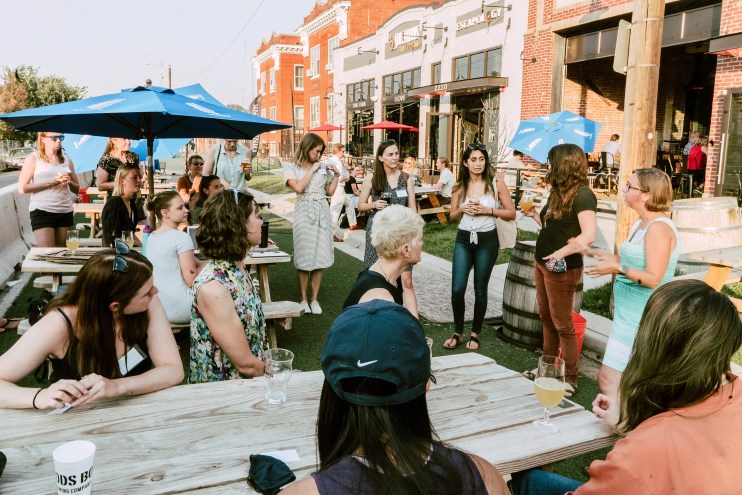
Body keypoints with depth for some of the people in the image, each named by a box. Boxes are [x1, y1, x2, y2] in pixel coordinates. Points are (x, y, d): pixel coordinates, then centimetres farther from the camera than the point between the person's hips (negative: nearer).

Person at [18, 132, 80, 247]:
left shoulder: (66, 159, 15)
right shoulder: (33, 159, 2)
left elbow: (77, 189, 19)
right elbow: (22, 189, -6)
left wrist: (70, 182, -4)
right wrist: (51, 182, -14)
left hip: (66, 212, 4)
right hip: (42, 212, -4)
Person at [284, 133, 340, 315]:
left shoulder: (323, 167, 11)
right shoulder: (291, 167, 2)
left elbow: (330, 192, 16)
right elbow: (298, 187, -15)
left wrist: (336, 174, 6)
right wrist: (312, 170, -8)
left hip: (322, 213, 3)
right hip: (304, 213, -3)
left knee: (320, 257, 2)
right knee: (303, 258, -1)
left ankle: (315, 299, 11)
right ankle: (303, 299, 11)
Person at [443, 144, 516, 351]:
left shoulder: (496, 184, -5)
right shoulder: (460, 186, 2)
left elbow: (511, 213, -2)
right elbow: (452, 216, 11)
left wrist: (487, 210, -16)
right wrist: (462, 209, -11)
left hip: (487, 240, -2)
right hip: (463, 239, 2)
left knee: (480, 290, 8)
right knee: (457, 289, -4)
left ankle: (475, 334, 24)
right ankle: (457, 332, 16)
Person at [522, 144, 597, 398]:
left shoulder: (582, 195, -17)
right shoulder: (559, 193, 10)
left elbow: (589, 235, -27)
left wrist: (561, 253, -29)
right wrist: (534, 214, 7)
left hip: (561, 269, -9)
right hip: (542, 263, 9)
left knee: (562, 324, 1)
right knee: (547, 319, 18)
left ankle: (570, 380, 15)